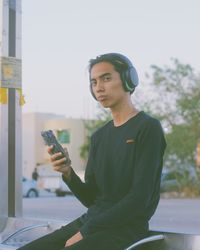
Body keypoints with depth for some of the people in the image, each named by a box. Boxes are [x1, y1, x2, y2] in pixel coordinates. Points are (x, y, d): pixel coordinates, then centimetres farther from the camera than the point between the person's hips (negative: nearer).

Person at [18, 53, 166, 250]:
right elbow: (90, 198, 15)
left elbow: (139, 198, -14)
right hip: (90, 222, 7)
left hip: (125, 228, -7)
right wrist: (68, 173, -6)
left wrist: (85, 232, -14)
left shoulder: (148, 128, -6)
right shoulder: (99, 136, 17)